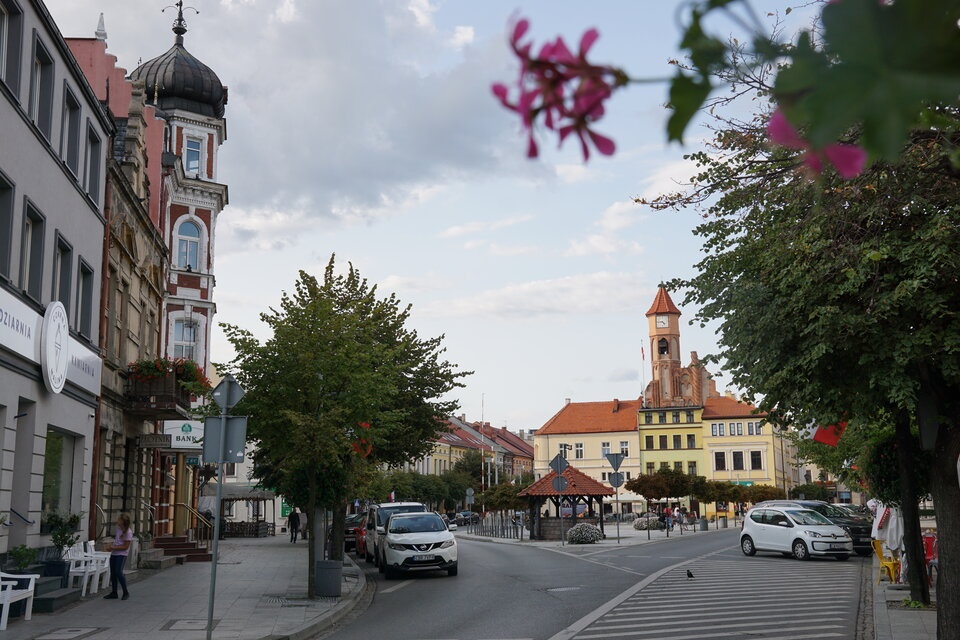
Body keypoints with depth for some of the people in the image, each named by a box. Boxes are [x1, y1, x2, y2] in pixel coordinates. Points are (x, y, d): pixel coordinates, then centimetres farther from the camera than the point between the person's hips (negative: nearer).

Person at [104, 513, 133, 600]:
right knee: (113, 573, 9)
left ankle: (126, 592, -2)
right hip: (114, 553, 8)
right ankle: (114, 593, 19)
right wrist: (111, 546, 3)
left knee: (118, 572, -15)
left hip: (122, 554, -8)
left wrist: (113, 548, -19)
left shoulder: (128, 532, -18)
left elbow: (125, 547, -17)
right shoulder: (118, 528, 6)